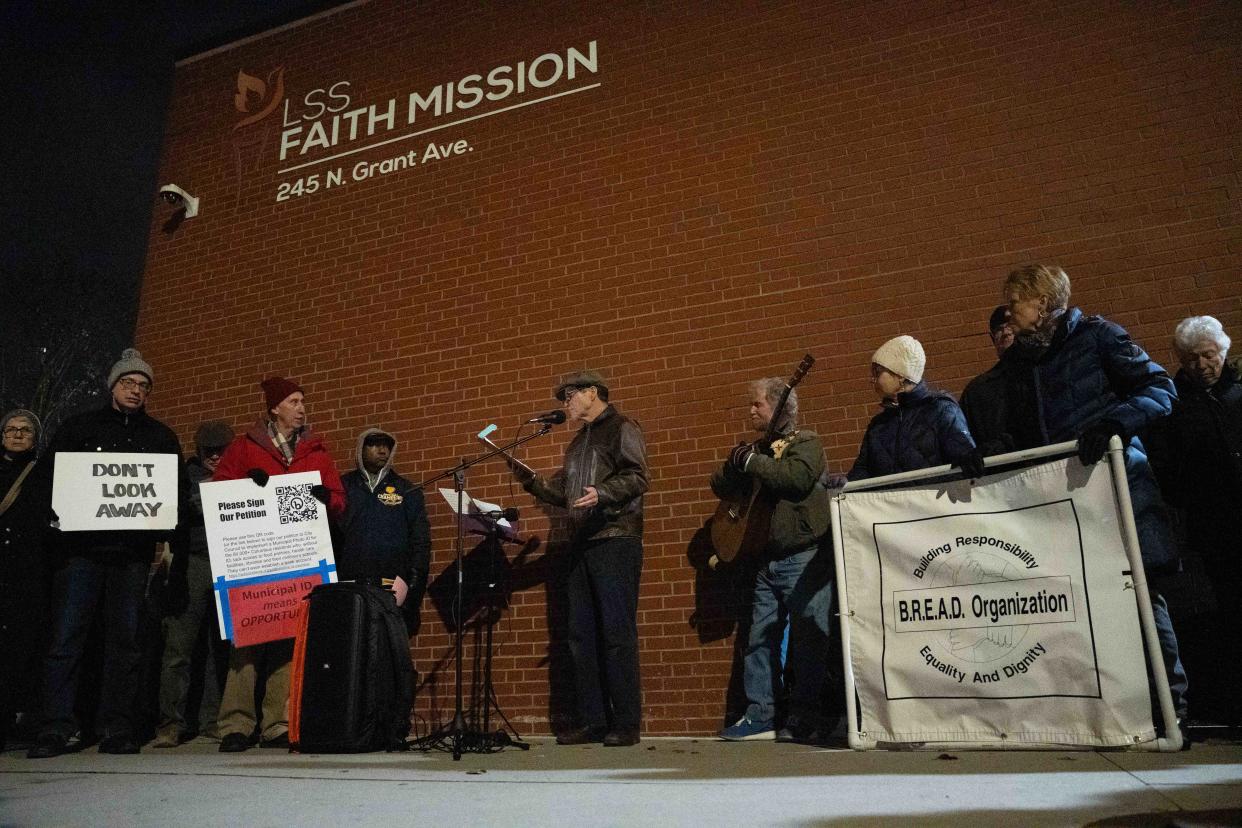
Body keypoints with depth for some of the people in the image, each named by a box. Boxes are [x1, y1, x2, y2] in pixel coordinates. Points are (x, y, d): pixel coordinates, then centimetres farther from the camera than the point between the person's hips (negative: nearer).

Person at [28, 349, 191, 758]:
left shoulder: (161, 437, 15)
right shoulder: (79, 427, 12)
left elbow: (180, 490, 12)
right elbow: (49, 478, 7)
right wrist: (61, 515, -10)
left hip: (133, 552, 1)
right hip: (82, 547, -1)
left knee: (125, 640, 2)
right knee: (66, 637, -4)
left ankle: (117, 727, 8)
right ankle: (56, 728, 2)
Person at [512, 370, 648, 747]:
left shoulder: (622, 429, 1)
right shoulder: (579, 442, 25)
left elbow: (636, 477, -12)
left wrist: (602, 493, -27)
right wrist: (531, 481, 9)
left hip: (615, 541, -8)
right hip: (582, 545, 8)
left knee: (617, 632, -8)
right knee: (581, 634, 6)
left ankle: (626, 724, -1)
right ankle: (592, 720, 13)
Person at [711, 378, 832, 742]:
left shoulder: (805, 442, -2)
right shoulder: (756, 448, 18)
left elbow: (797, 478, -23)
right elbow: (720, 485, 13)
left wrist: (750, 461, -15)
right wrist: (736, 463, -7)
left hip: (804, 557, -7)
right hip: (766, 559, 7)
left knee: (807, 639, -4)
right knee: (760, 637, 7)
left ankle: (805, 719, 4)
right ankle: (759, 715, 14)